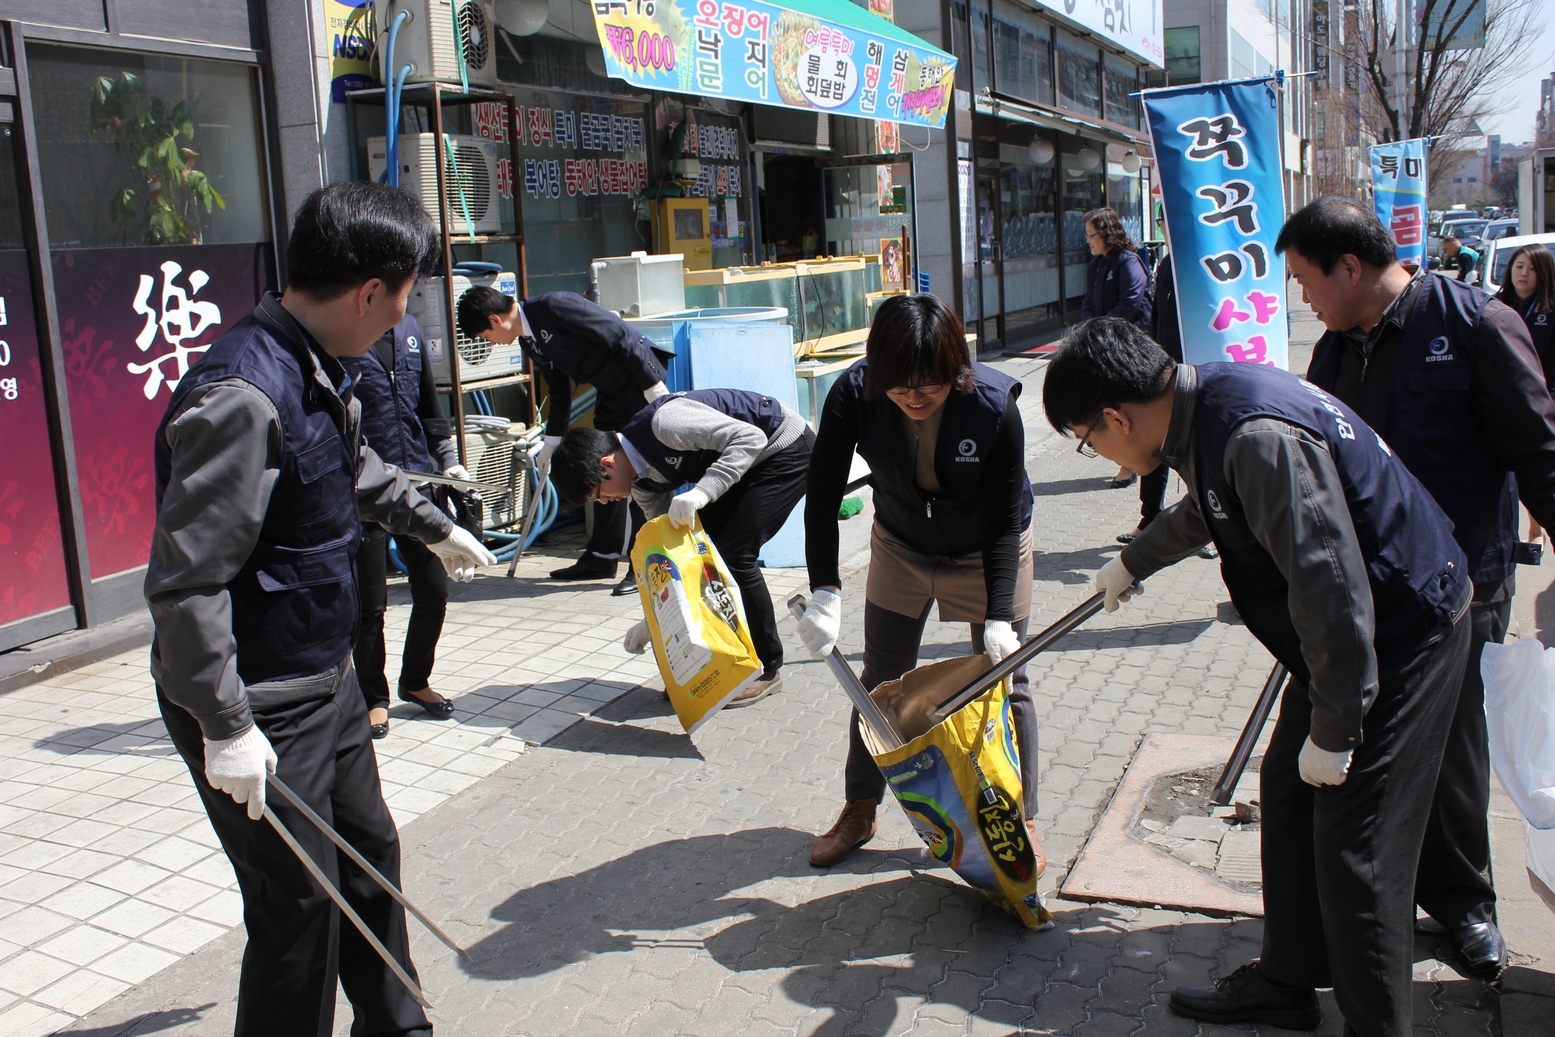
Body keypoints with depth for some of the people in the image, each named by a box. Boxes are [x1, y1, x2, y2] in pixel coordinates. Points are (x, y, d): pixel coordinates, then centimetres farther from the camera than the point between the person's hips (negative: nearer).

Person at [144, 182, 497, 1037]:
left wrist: (434, 527, 41)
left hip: (325, 680, 10)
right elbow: (184, 582, -28)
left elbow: (357, 467, 27)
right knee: (299, 906, 2)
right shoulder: (243, 395, -27)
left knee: (369, 855, 21)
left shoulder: (316, 372, 5)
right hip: (260, 709, -10)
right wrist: (225, 727, -25)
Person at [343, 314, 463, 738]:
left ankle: (415, 681, 32)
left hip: (416, 481, 6)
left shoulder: (408, 328, 8)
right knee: (371, 605, 4)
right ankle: (374, 699, 23)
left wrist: (447, 458, 12)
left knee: (433, 591, 10)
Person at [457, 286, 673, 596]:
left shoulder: (554, 306, -20)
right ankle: (601, 559, 21)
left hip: (642, 383, -10)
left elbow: (621, 335, -22)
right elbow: (560, 391, 20)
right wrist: (552, 442, 25)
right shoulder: (531, 340, 8)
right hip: (611, 393, 10)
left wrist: (653, 385, -22)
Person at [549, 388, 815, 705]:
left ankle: (768, 669, 0)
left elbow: (749, 437, -34)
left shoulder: (663, 423, -30)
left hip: (786, 447, -9)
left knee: (734, 554, -15)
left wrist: (701, 492, -43)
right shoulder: (642, 481, -2)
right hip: (745, 462, 9)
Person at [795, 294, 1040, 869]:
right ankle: (859, 810, 26)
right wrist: (824, 592, -35)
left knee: (1004, 681, 3)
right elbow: (823, 495, -24)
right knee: (881, 683, 9)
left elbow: (1002, 524, -26)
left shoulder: (995, 405, -33)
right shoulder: (854, 395, -29)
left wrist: (999, 616, -33)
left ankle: (1022, 819, 20)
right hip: (901, 546, 2)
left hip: (987, 552, -2)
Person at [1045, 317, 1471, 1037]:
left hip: (1402, 633, -10)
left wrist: (1333, 729, -20)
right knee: (1288, 796, 16)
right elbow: (1205, 509, 24)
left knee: (1355, 848, -3)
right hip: (1349, 629, 10)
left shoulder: (1259, 437, -32)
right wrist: (1134, 561, 42)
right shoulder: (1204, 404, 1)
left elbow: (1331, 589, -31)